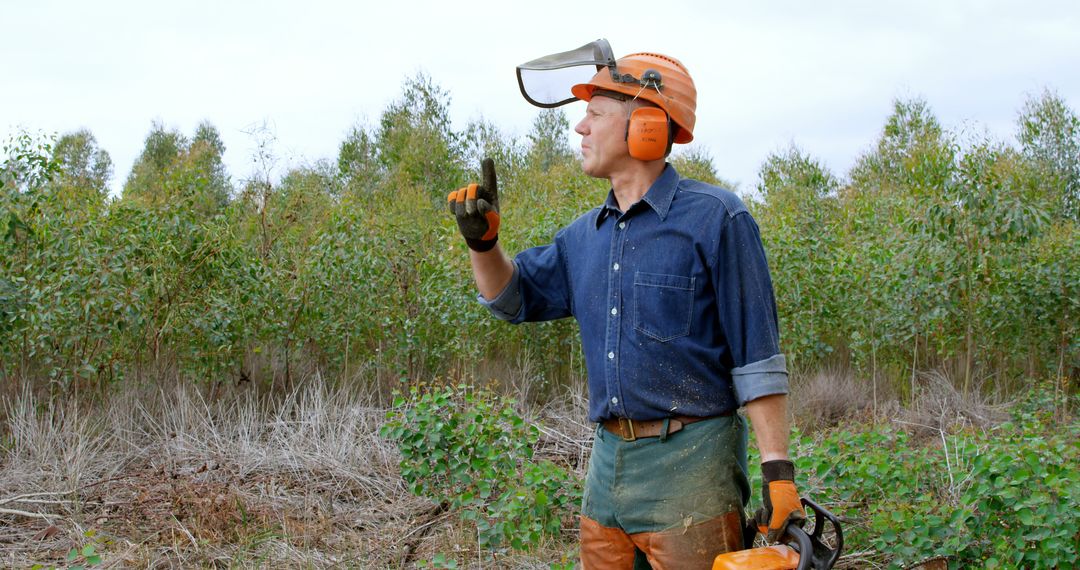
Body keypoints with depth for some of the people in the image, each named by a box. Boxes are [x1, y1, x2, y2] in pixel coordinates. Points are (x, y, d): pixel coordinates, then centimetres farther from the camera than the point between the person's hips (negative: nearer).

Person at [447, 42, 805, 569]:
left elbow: (756, 357, -10)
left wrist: (778, 470, -14)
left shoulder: (714, 219, -8)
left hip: (689, 464, -7)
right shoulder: (583, 237, 12)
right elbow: (513, 296, 24)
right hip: (608, 461, 7)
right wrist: (482, 240, 4)